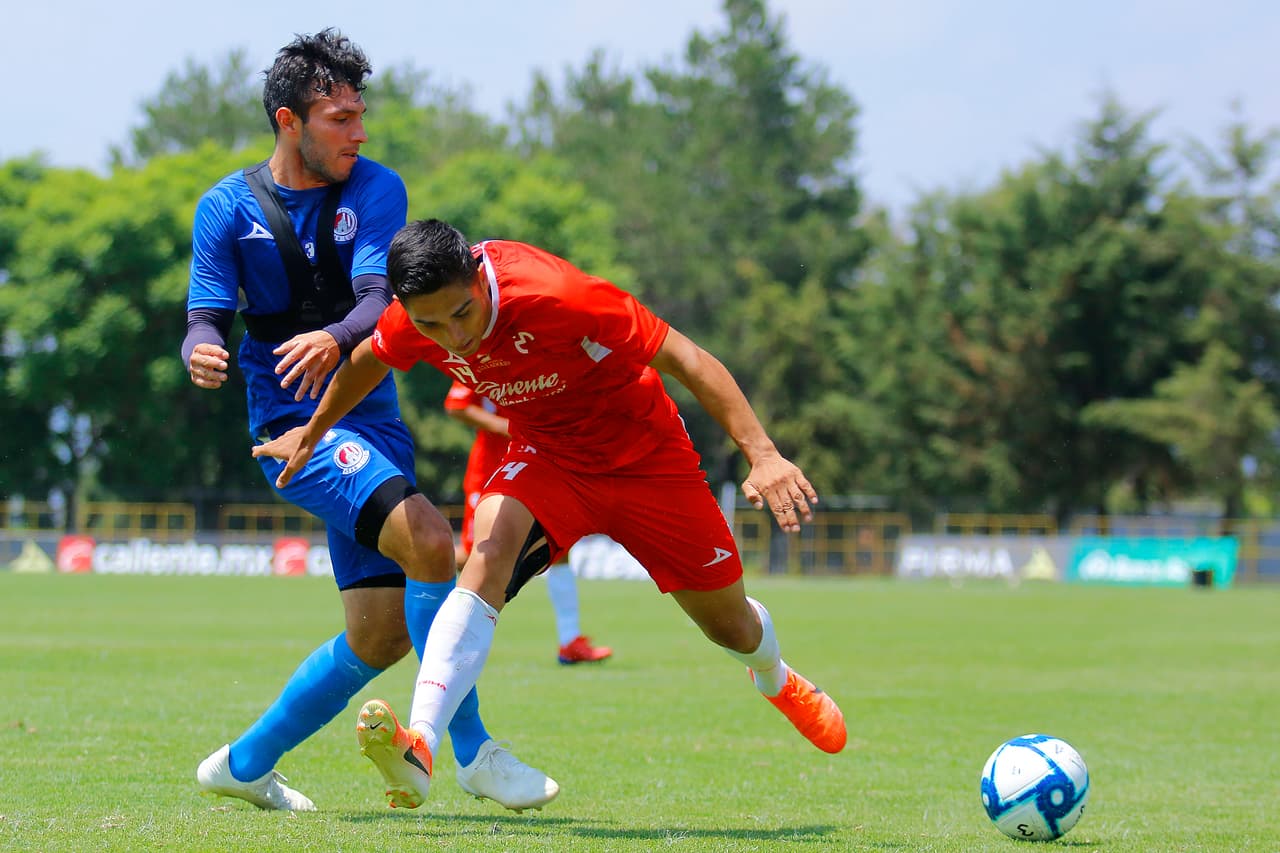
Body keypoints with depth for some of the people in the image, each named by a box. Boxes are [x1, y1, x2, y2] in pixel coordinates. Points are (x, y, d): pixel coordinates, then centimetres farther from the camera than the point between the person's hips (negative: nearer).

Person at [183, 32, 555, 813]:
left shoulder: (376, 189, 1)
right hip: (293, 422, -5)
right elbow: (207, 319, -5)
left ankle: (245, 764, 23)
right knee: (431, 544, -26)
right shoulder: (228, 208, -2)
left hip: (372, 418, 5)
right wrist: (202, 353, -31)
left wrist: (334, 339, -36)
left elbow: (377, 301, -13)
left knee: (383, 637, 5)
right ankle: (472, 752, -16)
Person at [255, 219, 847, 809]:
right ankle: (420, 743, -40)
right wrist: (311, 433, 20)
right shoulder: (415, 317, -21)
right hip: (545, 455, 3)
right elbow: (369, 360, 6)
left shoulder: (557, 295, -37)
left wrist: (763, 455, -38)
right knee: (488, 556, -30)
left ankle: (775, 678, 49)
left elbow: (685, 359, -31)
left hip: (647, 458, -3)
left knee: (729, 625, 11)